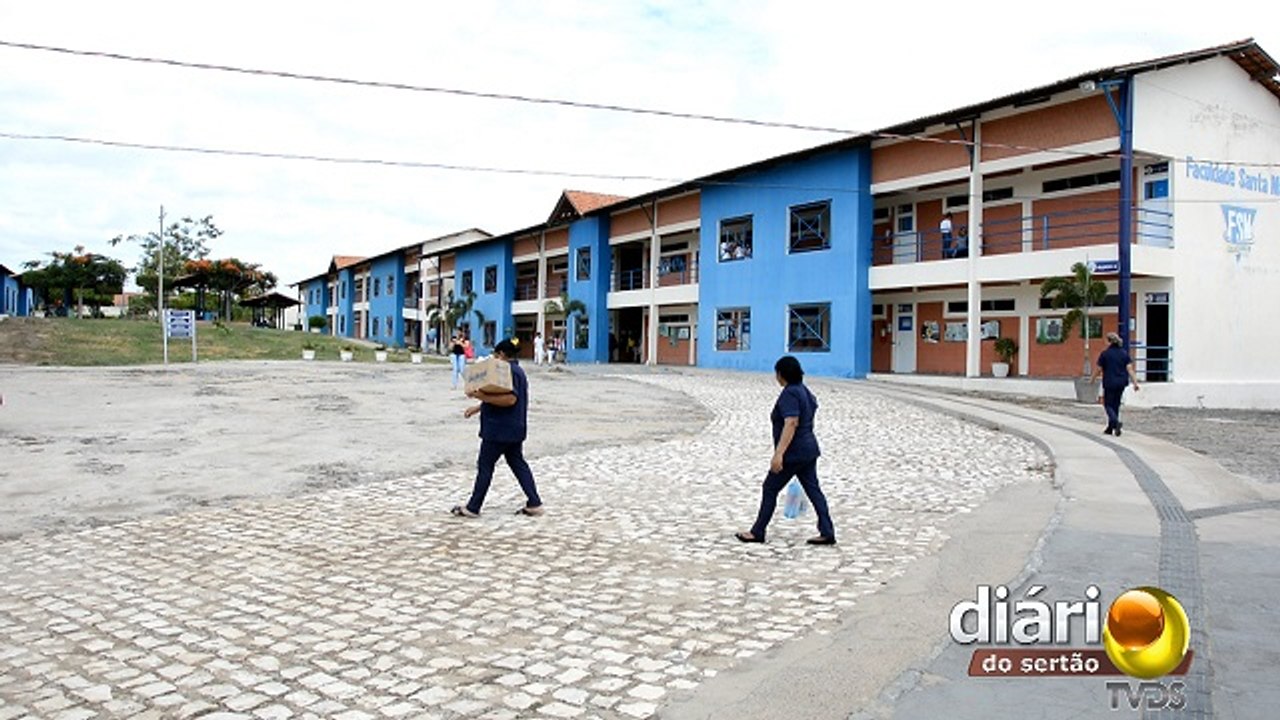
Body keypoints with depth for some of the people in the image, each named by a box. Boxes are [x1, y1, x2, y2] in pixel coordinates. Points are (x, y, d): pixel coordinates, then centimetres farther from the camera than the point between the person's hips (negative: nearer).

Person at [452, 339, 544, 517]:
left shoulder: (508, 372, -17)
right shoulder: (517, 371, 17)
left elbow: (510, 399, -29)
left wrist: (482, 397, -29)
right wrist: (478, 407, 27)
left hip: (500, 430, -10)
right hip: (514, 429, 10)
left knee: (485, 466, 0)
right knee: (518, 464, 12)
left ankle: (473, 508, 7)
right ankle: (534, 504, 11)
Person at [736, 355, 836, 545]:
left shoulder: (789, 394, -18)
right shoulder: (804, 391, 12)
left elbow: (791, 424, -27)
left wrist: (779, 453, -31)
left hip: (794, 453, -9)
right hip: (809, 450, 9)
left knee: (770, 489, 2)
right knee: (813, 490, 9)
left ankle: (757, 533, 11)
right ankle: (827, 533, 8)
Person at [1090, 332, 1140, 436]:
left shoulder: (1105, 354, -8)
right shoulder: (1124, 353, 5)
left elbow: (1098, 369, -3)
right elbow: (1130, 369, -2)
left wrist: (1091, 380, 12)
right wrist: (1135, 382, -2)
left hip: (1110, 383, -5)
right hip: (1121, 383, 5)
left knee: (1108, 405, 2)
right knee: (1115, 405, 15)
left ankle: (1116, 422, -23)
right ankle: (1110, 428, 20)